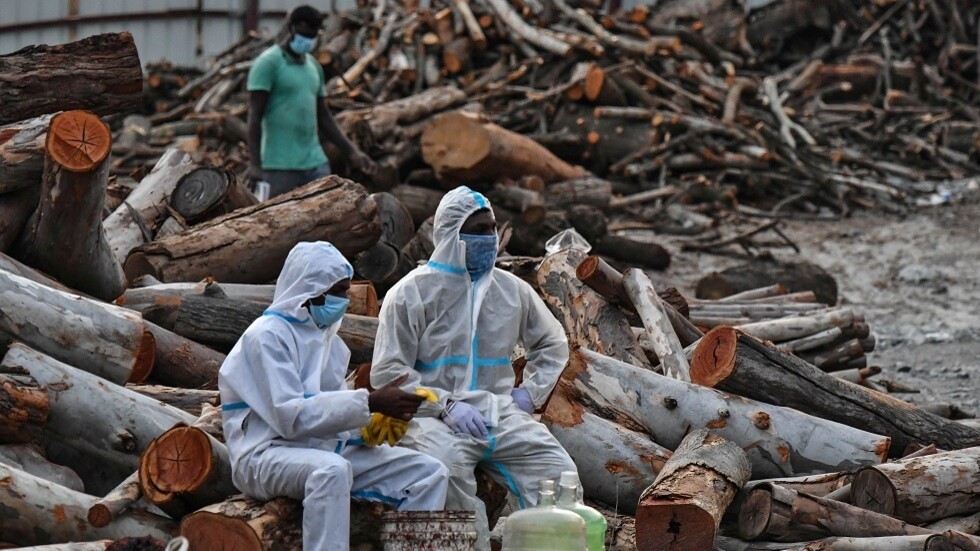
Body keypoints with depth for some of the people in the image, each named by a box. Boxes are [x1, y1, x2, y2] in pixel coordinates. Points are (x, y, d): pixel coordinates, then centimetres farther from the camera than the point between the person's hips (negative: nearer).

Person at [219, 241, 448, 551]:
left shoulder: (328, 337, 17)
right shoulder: (268, 335, -10)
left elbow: (332, 409, 15)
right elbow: (290, 416, -20)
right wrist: (369, 403, -22)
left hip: (327, 448, 8)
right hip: (266, 455, -8)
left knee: (430, 473, -4)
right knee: (331, 468, -41)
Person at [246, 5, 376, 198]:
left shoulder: (314, 66, 16)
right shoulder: (268, 63, -5)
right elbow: (255, 116, -10)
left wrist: (353, 152, 14)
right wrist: (254, 163, -20)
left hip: (315, 162, 6)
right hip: (280, 166, -6)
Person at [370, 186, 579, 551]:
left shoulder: (511, 290, 14)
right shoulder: (412, 293, 0)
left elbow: (553, 344, 30)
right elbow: (387, 373, -4)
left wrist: (529, 394, 11)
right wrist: (448, 405, -15)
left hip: (500, 413, 4)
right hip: (433, 417, -4)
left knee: (560, 474, -18)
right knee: (448, 466, -38)